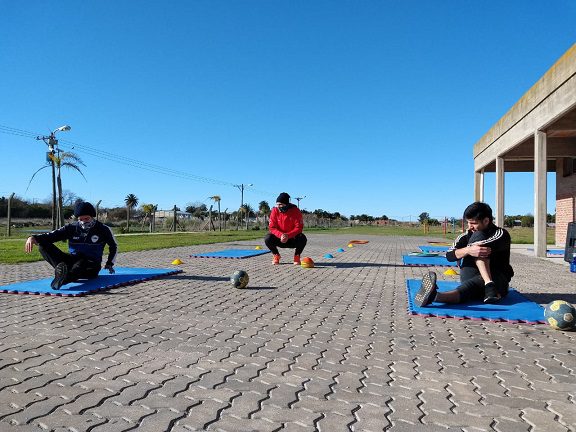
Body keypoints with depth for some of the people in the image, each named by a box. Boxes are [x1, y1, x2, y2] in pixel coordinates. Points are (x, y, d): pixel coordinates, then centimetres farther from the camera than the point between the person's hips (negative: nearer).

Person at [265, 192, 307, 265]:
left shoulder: (295, 211, -15)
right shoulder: (275, 211, -11)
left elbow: (299, 227, -19)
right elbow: (272, 227, -13)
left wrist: (288, 235, -35)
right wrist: (280, 235, -33)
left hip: (293, 239, -1)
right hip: (279, 238, 1)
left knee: (303, 239, -31)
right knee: (268, 239, -26)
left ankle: (297, 256, -1)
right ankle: (276, 255, 3)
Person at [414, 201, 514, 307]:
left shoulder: (501, 234, 1)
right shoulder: (466, 236, 7)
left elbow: (492, 245, -23)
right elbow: (449, 255, -9)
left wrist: (470, 246, -9)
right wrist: (468, 250, -28)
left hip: (498, 281, -3)